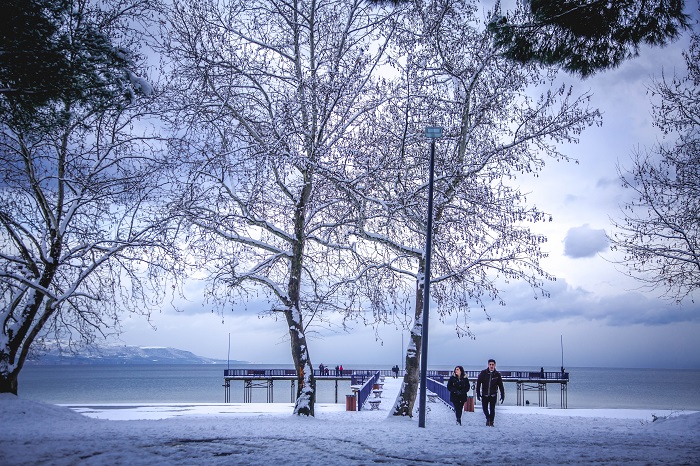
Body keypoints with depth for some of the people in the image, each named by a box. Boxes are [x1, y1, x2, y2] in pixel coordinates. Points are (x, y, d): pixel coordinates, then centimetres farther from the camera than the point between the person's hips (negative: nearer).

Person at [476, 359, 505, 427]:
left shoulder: (497, 374, -4)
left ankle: (491, 422, 13)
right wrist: (478, 394, -3)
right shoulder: (483, 373, -6)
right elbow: (478, 383, 0)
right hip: (484, 395, 1)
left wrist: (502, 396, 1)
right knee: (484, 408, 4)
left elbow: (501, 386, 3)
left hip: (493, 395, -1)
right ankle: (488, 418, 29)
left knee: (492, 409, -2)